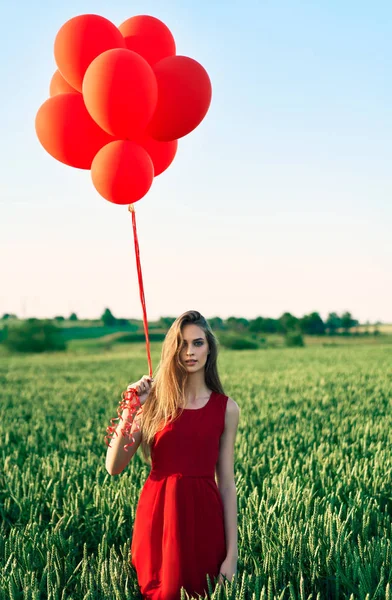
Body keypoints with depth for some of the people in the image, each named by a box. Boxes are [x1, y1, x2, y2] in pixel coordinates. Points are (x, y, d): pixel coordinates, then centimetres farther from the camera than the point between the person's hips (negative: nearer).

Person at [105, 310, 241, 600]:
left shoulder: (226, 408, 1)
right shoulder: (156, 400, -1)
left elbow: (227, 482, 1)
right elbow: (114, 467, -5)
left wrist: (232, 552, -2)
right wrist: (131, 410, -15)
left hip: (203, 515, 0)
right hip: (158, 514, 0)